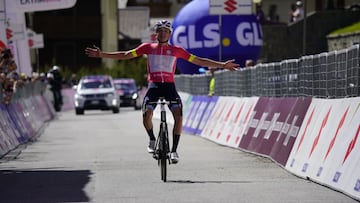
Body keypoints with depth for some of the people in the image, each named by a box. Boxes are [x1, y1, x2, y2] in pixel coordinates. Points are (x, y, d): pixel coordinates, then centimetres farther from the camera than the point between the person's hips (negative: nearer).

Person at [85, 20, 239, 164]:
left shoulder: (176, 50, 9)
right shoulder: (148, 47, 8)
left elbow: (199, 61, 10)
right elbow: (125, 55, 7)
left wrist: (222, 65, 6)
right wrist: (102, 54, 0)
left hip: (169, 87, 1)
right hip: (154, 86, 0)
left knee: (178, 115, -20)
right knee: (146, 115, -23)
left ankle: (174, 150, -10)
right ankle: (152, 139, 8)